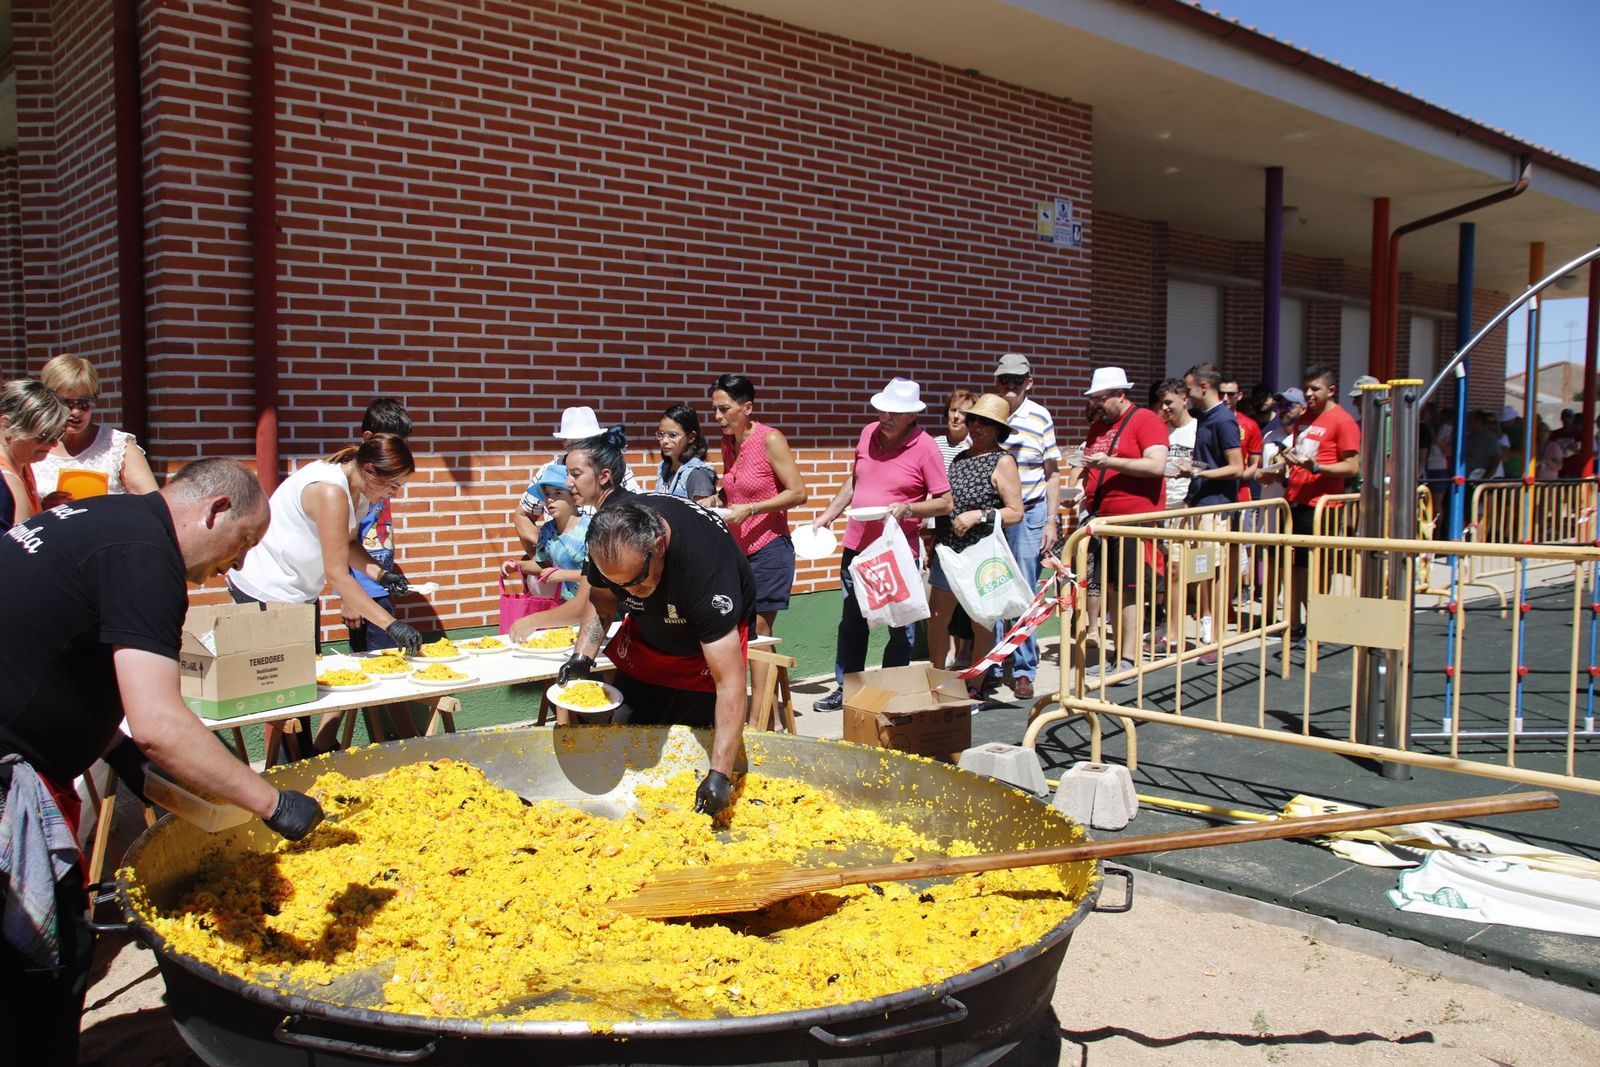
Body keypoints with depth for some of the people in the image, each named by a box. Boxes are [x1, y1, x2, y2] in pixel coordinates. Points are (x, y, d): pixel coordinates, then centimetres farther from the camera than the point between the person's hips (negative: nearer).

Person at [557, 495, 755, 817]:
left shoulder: (706, 568, -43)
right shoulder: (607, 534, -27)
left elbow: (729, 683, -42)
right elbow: (602, 600, -4)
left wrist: (720, 775, -46)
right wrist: (583, 655, -21)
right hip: (648, 628, 5)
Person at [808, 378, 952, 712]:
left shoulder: (924, 447, -12)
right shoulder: (868, 433, 4)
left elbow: (945, 502, -10)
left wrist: (907, 509, -25)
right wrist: (827, 516, 11)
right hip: (856, 545, 6)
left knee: (900, 627, 5)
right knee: (851, 622, 15)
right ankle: (844, 688, 28)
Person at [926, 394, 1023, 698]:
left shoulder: (1003, 461, -7)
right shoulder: (960, 457, 12)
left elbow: (1015, 512, -11)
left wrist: (978, 515, -22)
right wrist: (934, 547, 19)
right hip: (948, 551, 6)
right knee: (936, 619, 8)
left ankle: (974, 687, 17)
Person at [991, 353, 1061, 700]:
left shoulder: (1040, 417, 2)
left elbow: (1051, 475, 7)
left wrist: (1052, 521, 1)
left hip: (1028, 515, -1)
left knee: (1024, 594, 2)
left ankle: (1024, 669, 12)